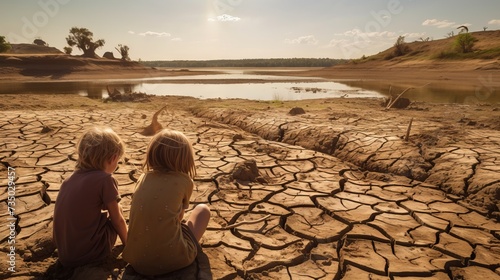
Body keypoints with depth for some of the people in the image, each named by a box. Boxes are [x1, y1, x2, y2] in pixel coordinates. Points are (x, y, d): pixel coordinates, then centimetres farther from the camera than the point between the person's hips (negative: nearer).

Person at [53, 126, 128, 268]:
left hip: (64, 255, 7)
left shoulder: (71, 178, 6)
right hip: (88, 253, -7)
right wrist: (128, 243, 13)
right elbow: (117, 220, -4)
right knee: (116, 210, 10)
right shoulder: (105, 179, -15)